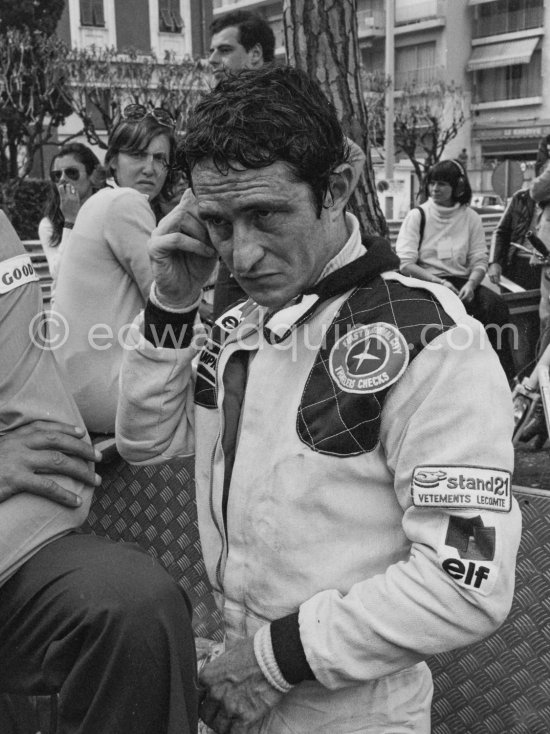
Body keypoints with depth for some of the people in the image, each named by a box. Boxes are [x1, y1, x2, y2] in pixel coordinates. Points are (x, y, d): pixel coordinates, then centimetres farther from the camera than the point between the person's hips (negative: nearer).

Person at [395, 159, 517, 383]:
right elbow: (405, 263, -5)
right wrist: (440, 283, -17)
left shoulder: (471, 218, 11)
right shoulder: (417, 216, 3)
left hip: (461, 283, 3)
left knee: (496, 305, -25)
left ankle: (504, 375, -20)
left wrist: (470, 284, -16)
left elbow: (479, 262, 7)